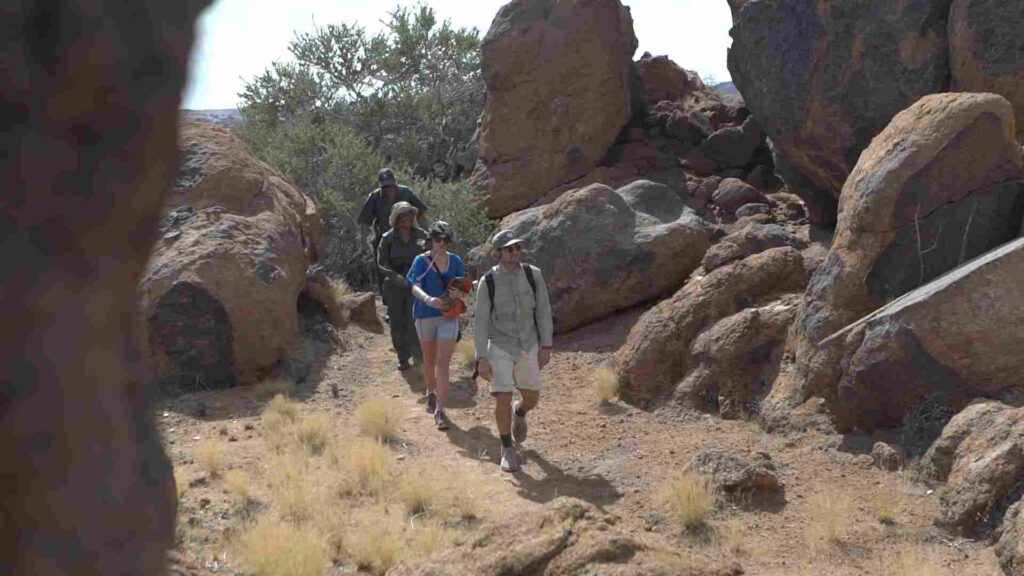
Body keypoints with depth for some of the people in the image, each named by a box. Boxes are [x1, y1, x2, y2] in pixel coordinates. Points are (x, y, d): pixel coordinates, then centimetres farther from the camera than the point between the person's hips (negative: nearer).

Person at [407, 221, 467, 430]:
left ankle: (440, 410, -11)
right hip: (426, 316, 0)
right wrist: (428, 299, -41)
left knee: (443, 362, -9)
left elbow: (464, 291, 5)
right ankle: (431, 393, 44)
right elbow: (415, 287, -20)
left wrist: (459, 294, -20)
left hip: (448, 316, 0)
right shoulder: (421, 261, -6)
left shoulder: (455, 261, 2)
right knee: (429, 360, 17)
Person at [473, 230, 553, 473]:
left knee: (532, 398, 11)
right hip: (500, 347, -3)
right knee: (503, 399, -12)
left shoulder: (533, 274, -9)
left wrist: (546, 347, -4)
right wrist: (482, 359, -16)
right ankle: (508, 450, 6)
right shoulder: (487, 282, -14)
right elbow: (481, 322, -11)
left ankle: (520, 412, 49)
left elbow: (543, 311, -2)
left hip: (528, 347, 3)